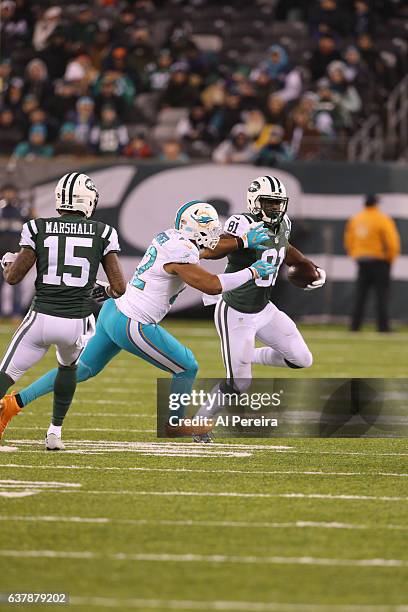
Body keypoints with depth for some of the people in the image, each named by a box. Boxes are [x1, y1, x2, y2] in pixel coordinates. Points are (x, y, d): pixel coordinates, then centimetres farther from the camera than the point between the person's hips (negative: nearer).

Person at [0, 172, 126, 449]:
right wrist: (107, 292, 23)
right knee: (68, 366, 33)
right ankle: (55, 432, 31)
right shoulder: (103, 233, 1)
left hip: (42, 317, -2)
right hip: (78, 321, 2)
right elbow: (119, 287, -1)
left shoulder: (38, 229, -1)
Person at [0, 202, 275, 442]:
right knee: (187, 369, 7)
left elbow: (207, 250, 22)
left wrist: (244, 241, 13)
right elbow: (213, 285, -24)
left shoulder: (169, 237, 8)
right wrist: (252, 272, -14)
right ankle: (176, 424, 27)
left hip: (113, 311, 9)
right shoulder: (179, 255, -20)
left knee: (83, 369, 21)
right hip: (132, 327, -9)